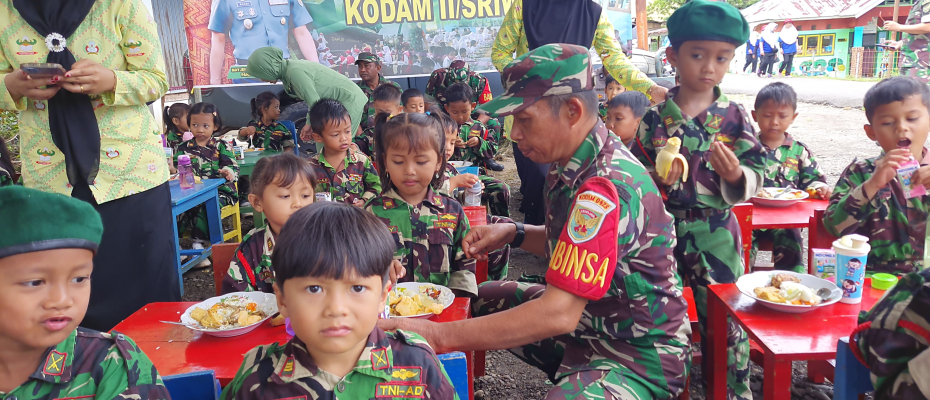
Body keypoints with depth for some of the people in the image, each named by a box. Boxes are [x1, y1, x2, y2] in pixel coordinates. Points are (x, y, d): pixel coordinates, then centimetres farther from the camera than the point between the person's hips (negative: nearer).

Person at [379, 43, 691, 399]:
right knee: (482, 299, 14)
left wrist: (439, 336, -28)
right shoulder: (576, 166, 2)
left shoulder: (606, 187, -27)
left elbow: (558, 315, -31)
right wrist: (514, 234, 0)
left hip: (640, 355, -10)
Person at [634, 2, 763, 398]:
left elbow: (756, 175, -2)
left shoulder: (734, 116, -3)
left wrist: (736, 176, -23)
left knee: (724, 318, 6)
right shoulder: (655, 117, -2)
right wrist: (656, 180, -17)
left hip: (716, 232, -1)